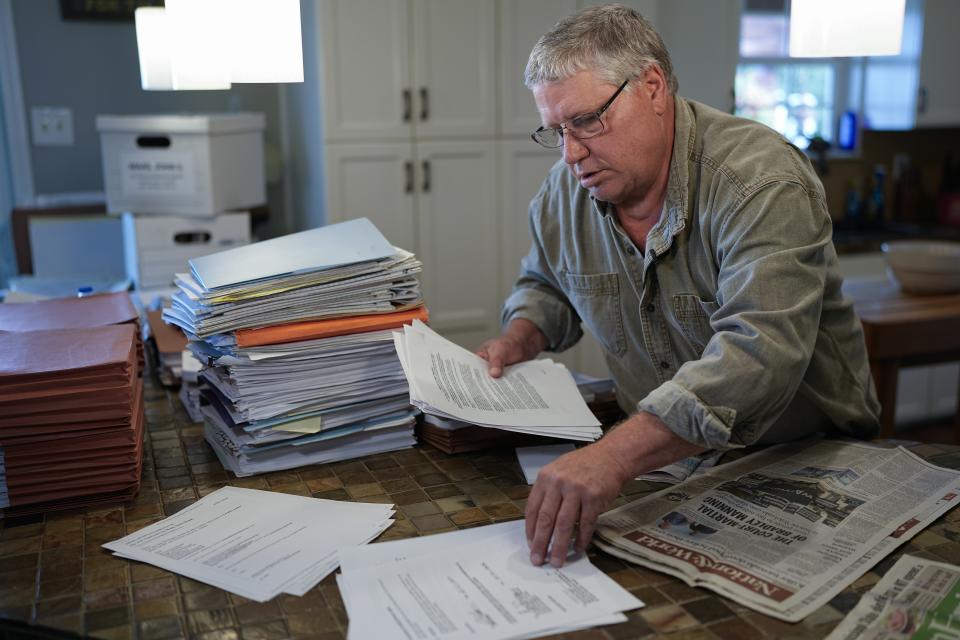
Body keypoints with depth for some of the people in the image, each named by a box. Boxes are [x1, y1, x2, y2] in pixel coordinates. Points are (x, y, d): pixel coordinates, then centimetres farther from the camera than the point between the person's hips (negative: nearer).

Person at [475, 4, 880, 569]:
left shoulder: (762, 181, -22)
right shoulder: (564, 194, 0)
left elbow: (760, 351, -37)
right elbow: (547, 285, 21)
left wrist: (616, 455, -47)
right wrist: (520, 338, -2)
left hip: (804, 455, -5)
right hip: (659, 454, 6)